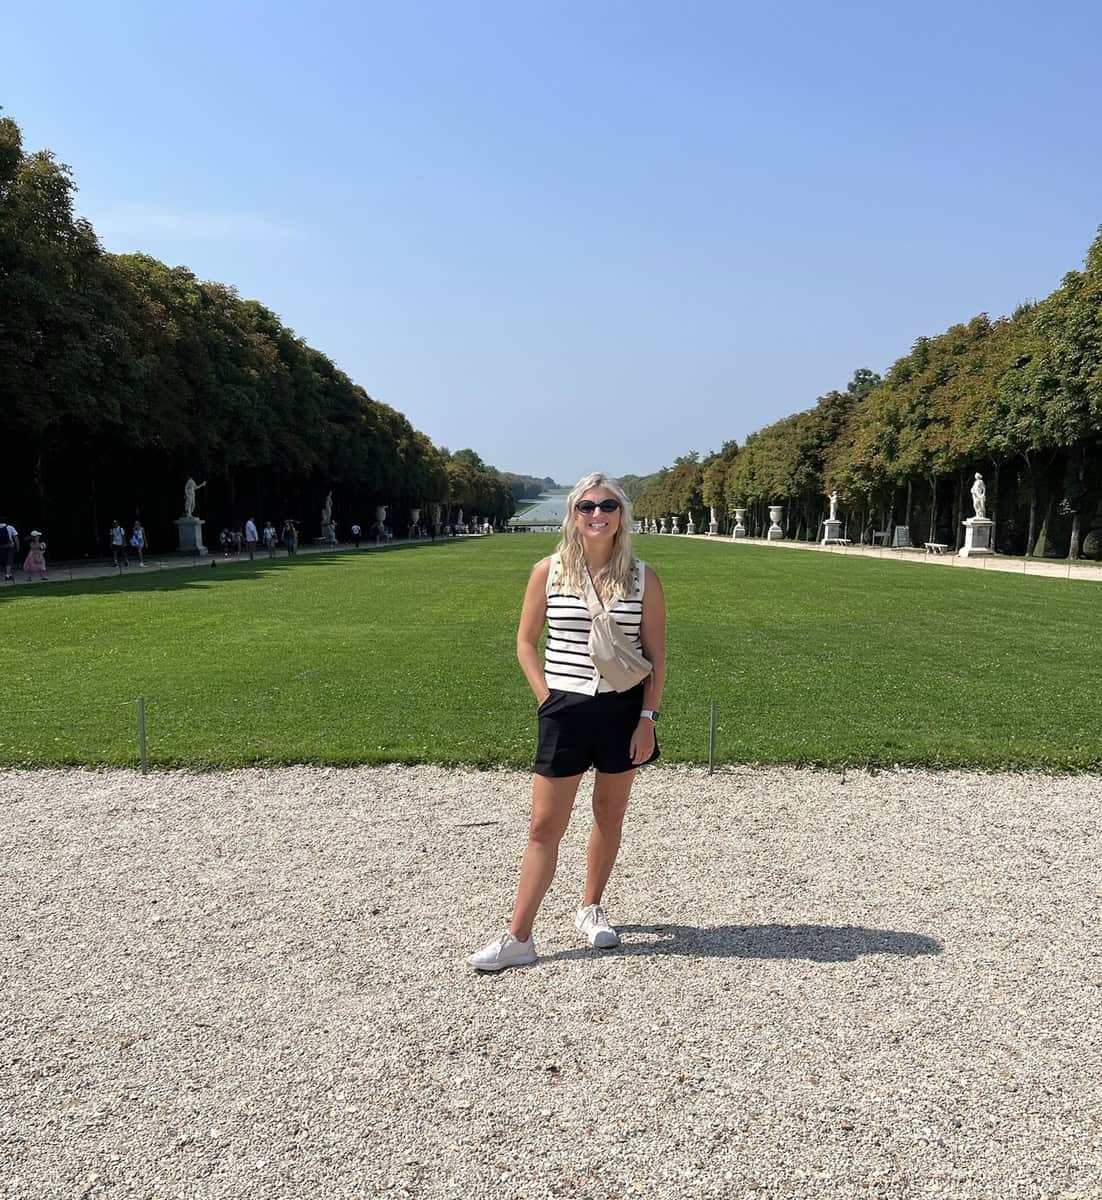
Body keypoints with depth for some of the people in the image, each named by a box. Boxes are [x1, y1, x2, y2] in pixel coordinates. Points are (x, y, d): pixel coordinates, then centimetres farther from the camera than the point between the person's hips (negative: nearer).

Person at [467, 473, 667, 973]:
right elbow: (525, 642, 4)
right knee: (545, 826, 2)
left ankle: (591, 909, 36)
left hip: (623, 710, 1)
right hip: (565, 710, -1)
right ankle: (518, 938, 10)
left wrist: (648, 717, -5)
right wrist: (548, 700, -4)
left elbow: (656, 655, 1)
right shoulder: (548, 571, -2)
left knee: (610, 815, 15)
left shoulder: (642, 577, -1)